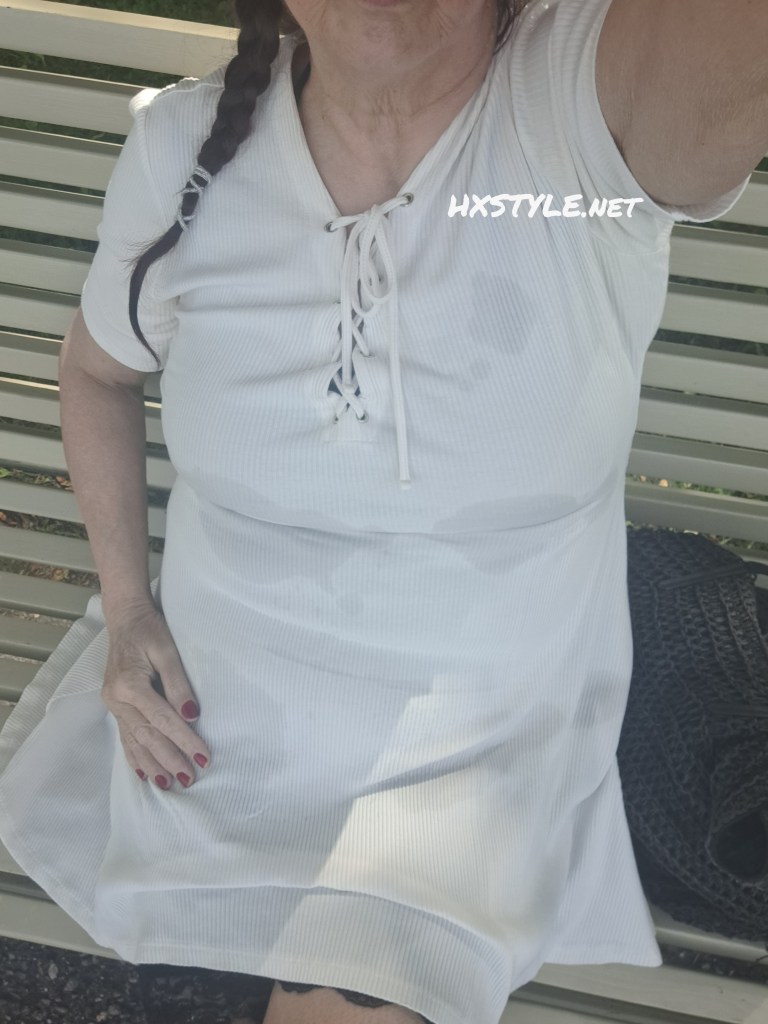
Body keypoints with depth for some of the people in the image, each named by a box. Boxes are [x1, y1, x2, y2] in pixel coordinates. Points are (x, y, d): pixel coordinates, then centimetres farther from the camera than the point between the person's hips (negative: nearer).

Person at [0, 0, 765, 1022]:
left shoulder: (597, 96, -24)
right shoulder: (183, 149, -13)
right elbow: (96, 369, 5)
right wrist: (125, 607, -3)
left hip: (469, 745, -3)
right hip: (210, 701, 4)